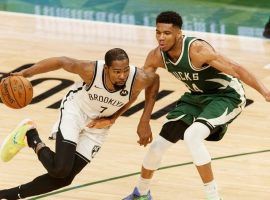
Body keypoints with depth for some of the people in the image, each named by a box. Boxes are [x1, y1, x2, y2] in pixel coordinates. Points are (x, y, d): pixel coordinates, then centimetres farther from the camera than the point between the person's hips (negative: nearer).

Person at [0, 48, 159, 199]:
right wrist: (25, 73, -16)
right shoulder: (91, 70, -33)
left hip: (99, 124, 3)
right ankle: (30, 134, 7)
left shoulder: (139, 79, -31)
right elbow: (61, 61, -16)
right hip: (75, 110, -3)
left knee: (64, 178, 1)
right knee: (60, 169, -22)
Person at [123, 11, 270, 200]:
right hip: (196, 96, 7)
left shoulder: (197, 50, -32)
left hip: (227, 96, -7)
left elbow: (236, 69, -34)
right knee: (159, 143, 6)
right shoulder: (156, 57, -13)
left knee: (192, 136, -31)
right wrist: (144, 121, 3)